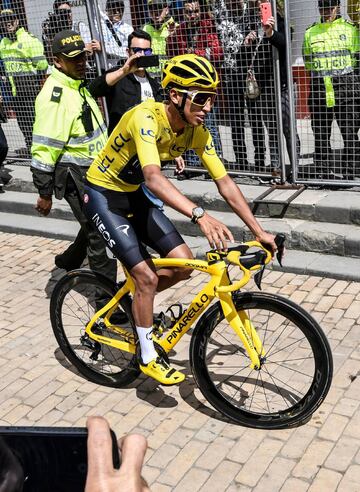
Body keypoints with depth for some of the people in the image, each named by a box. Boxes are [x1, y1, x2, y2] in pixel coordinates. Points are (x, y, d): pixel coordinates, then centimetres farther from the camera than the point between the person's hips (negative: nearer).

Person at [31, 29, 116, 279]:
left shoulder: (78, 86, 11)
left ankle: (69, 261, 42)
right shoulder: (54, 94, -20)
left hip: (94, 171, 9)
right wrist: (45, 193, -19)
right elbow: (44, 148, -21)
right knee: (99, 233, -4)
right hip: (75, 177, -9)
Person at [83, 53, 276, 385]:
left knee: (184, 263, -3)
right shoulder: (146, 117, -32)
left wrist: (259, 231, -16)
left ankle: (134, 301, 24)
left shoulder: (196, 131, -11)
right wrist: (200, 215, -60)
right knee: (147, 276, -13)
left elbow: (225, 183, -11)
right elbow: (154, 177, -47)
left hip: (133, 195, 7)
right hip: (103, 196, -7)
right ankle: (148, 357, 7)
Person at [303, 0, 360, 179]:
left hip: (345, 86, -2)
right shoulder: (310, 32, 13)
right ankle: (323, 174, 15)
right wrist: (321, 72, 7)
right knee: (321, 134, 5)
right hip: (319, 88, 3)